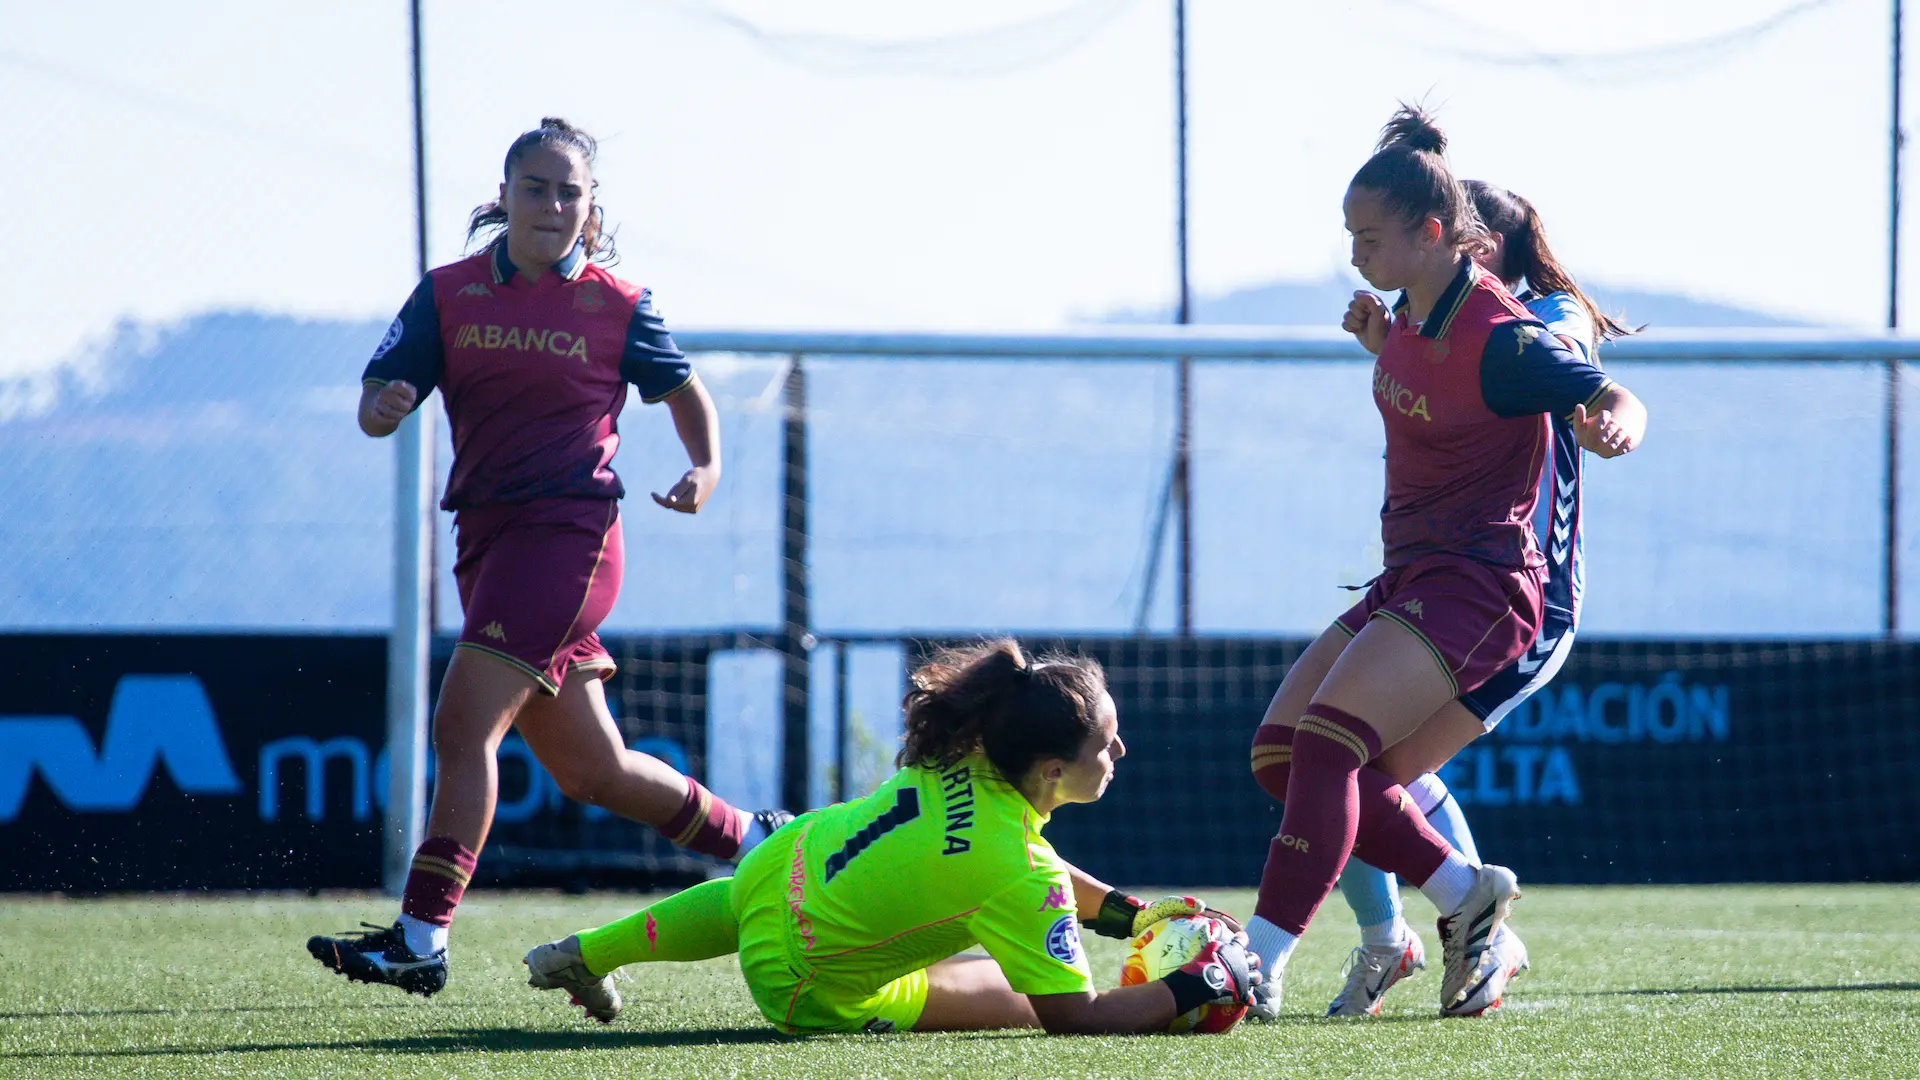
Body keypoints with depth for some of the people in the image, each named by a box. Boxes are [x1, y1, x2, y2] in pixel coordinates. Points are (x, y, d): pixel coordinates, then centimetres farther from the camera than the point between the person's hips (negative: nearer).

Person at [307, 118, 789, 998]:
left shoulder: (617, 307, -1)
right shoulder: (449, 294, 6)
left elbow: (684, 391, 15)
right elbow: (376, 399, 0)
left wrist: (706, 469, -4)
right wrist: (383, 407, -24)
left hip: (567, 531, -5)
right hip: (488, 536, 5)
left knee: (462, 726, -18)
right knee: (592, 772, 13)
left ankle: (420, 940, -20)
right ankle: (755, 839, 33)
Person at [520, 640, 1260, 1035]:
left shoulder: (968, 757, -13)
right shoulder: (1020, 880, -35)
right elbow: (1075, 1016, -32)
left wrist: (1130, 914, 2)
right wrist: (1198, 987, -23)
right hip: (807, 990, -7)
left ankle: (587, 954, 57)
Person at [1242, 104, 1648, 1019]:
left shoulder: (1500, 338, -19)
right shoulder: (1413, 313, 7)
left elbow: (1617, 399, -23)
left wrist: (1612, 425, -42)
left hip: (1481, 584, -10)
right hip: (1409, 580, 10)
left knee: (1327, 744, -24)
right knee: (1280, 749, 2)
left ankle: (1259, 964, -26)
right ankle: (1463, 892, 6)